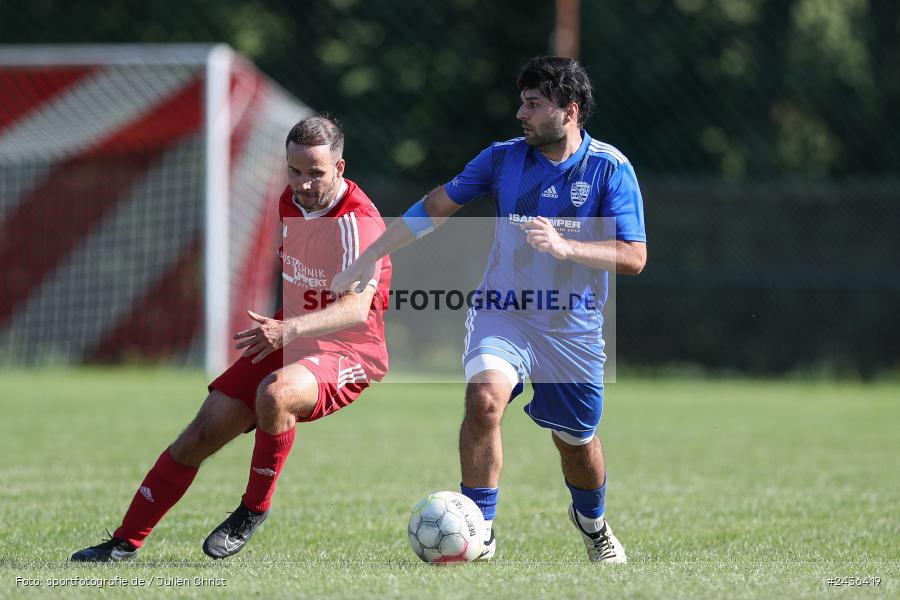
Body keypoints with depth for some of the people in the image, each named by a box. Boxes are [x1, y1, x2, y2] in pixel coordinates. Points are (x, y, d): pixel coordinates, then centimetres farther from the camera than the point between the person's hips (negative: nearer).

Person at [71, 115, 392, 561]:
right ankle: (126, 542, 7)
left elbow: (356, 308, -35)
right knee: (203, 432, -3)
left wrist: (290, 328, -49)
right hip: (289, 342, 7)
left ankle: (255, 508, -15)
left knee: (274, 394, -38)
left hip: (348, 354, -7)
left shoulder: (359, 222, -22)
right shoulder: (289, 203, 3)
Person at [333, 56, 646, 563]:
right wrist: (368, 260, 8)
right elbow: (439, 206, 9)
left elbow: (634, 256, -14)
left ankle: (592, 520, 45)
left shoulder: (610, 168, -10)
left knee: (577, 441, 10)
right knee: (485, 397, -26)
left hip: (573, 327, -1)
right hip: (501, 313, 1)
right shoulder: (504, 157, -2)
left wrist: (563, 246, -29)